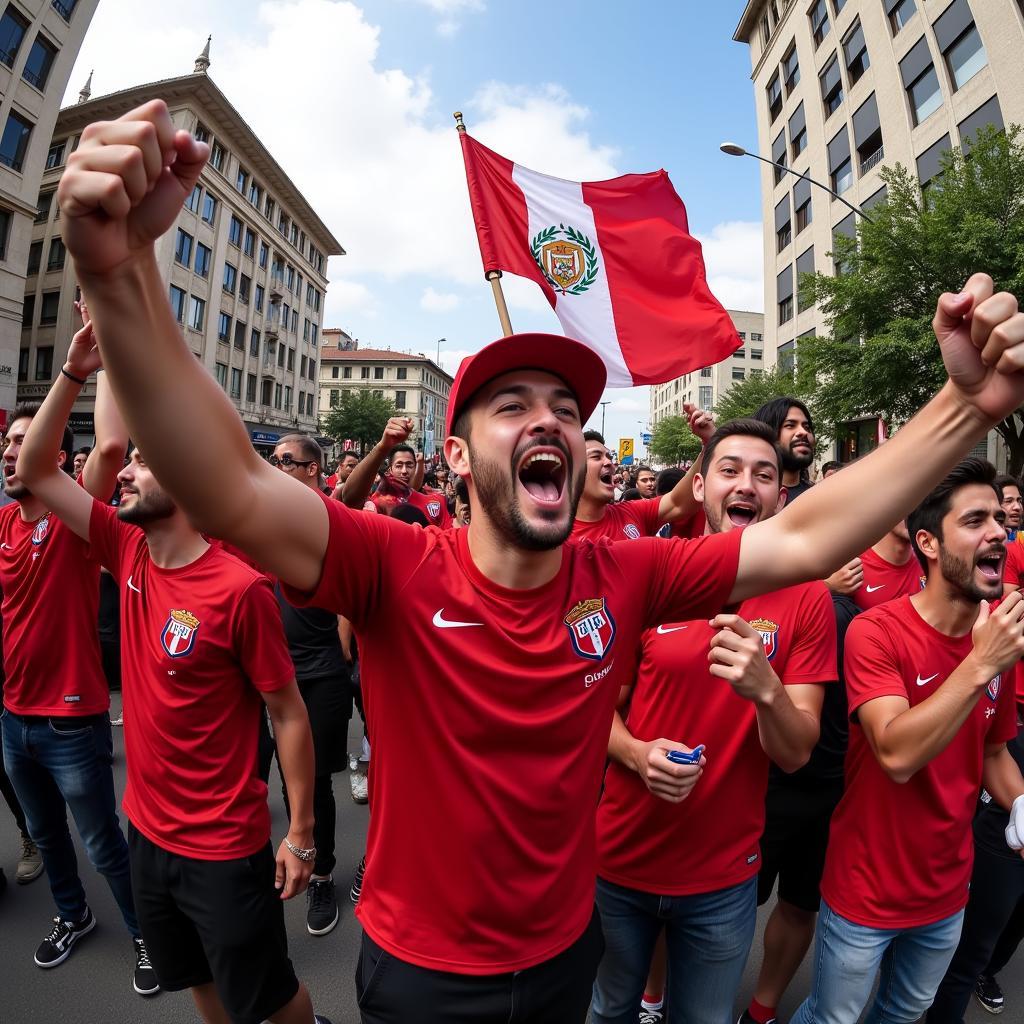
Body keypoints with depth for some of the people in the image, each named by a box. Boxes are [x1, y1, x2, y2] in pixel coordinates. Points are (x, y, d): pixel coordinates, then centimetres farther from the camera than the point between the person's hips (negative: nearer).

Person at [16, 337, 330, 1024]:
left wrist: (301, 834, -13)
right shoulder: (130, 553, -5)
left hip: (227, 850, -6)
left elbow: (289, 714, -19)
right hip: (149, 830, 7)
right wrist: (75, 373, -8)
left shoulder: (240, 589, -26)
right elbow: (36, 471, 3)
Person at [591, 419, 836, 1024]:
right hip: (619, 859, 1)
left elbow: (796, 753, -11)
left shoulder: (807, 599, -10)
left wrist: (765, 689, -31)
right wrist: (637, 753, -22)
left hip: (724, 879, 0)